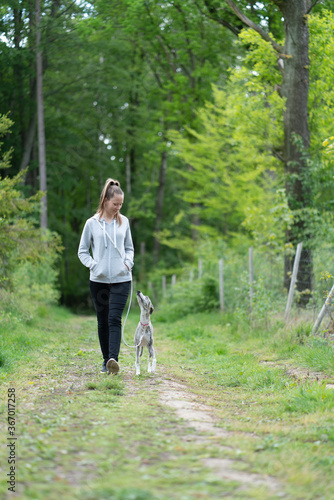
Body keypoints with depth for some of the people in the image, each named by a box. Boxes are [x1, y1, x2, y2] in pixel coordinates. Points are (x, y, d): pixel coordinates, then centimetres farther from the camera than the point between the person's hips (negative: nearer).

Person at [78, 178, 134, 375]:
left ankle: (114, 359, -23)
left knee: (115, 319, -14)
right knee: (103, 321, 7)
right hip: (99, 280, 0)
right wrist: (94, 265, -8)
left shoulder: (124, 222, 7)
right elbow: (82, 251, 8)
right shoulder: (92, 223, 1)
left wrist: (128, 263, 0)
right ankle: (106, 361, 17)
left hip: (121, 279, 0)